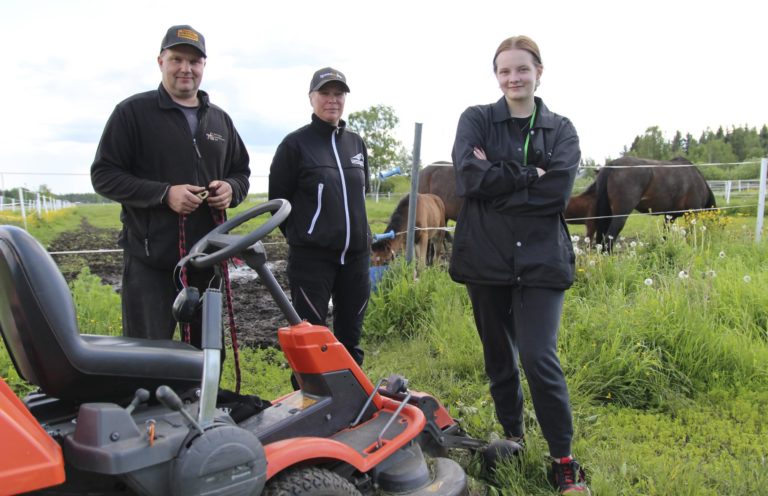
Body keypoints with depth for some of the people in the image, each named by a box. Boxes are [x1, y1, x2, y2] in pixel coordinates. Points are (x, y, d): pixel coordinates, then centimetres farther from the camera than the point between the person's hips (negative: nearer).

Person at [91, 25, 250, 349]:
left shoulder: (220, 119, 14)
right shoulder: (133, 112, -2)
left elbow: (241, 171, 22)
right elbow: (103, 175, -5)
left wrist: (231, 189, -3)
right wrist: (164, 193, -19)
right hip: (151, 261, -5)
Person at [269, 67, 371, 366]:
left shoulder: (356, 143, 11)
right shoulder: (295, 143, -4)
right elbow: (278, 199, -2)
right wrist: (302, 236, 1)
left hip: (356, 255, 5)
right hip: (311, 257, -5)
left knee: (350, 336, 14)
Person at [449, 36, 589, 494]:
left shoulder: (561, 130, 5)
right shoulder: (476, 119, 4)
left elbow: (557, 193, -12)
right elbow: (468, 177, -13)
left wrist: (495, 181, -13)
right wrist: (529, 175, -14)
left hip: (541, 260, -1)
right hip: (485, 257, 1)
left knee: (539, 358, -7)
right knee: (499, 356, 13)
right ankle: (512, 436, 35)